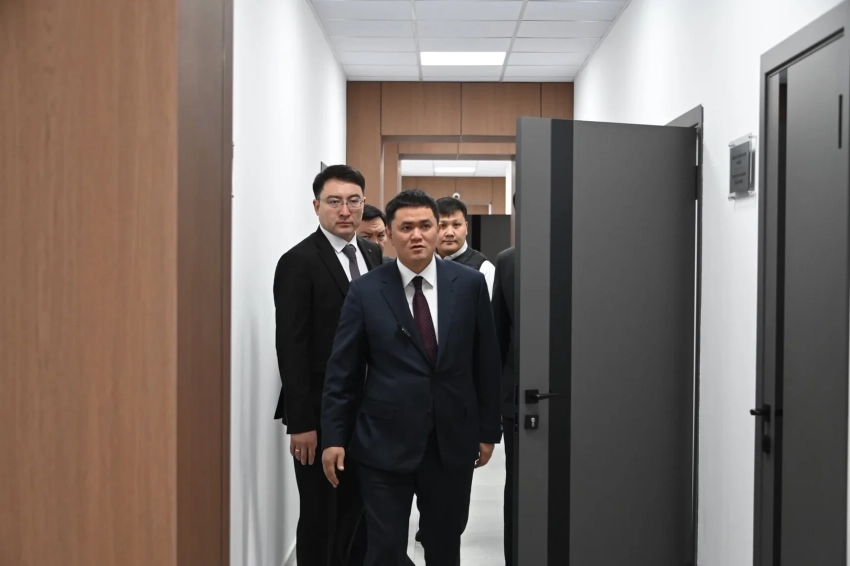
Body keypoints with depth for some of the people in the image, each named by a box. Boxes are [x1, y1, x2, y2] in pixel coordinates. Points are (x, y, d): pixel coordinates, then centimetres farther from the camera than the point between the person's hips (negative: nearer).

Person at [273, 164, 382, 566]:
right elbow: (291, 348, -14)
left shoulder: (375, 255, 9)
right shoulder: (298, 262, -10)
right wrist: (301, 422, -17)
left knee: (358, 513, 12)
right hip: (320, 413, -6)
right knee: (319, 516, 5)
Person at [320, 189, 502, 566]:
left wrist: (488, 430, 6)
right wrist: (334, 438, -3)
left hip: (453, 442, 2)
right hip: (385, 444, -1)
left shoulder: (469, 284, 0)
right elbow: (342, 371, 0)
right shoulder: (366, 291, -3)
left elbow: (487, 362, 5)